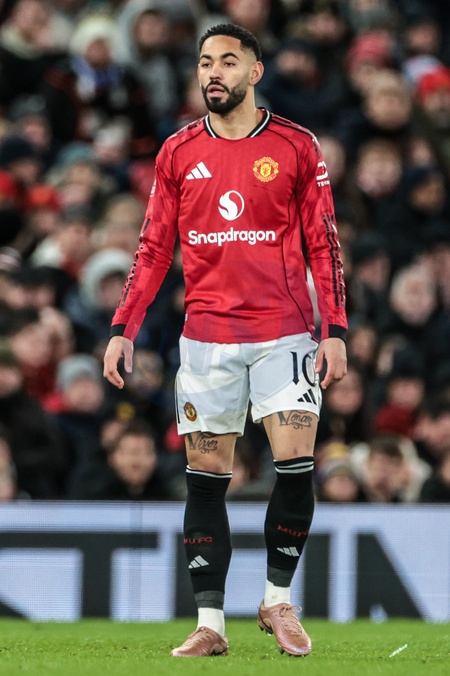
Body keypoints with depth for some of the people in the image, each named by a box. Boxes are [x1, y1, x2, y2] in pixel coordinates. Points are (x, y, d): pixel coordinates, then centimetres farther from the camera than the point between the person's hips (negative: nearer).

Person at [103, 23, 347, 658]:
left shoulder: (296, 146, 2)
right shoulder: (178, 152, 8)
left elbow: (324, 244, 3)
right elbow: (154, 249, 11)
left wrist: (335, 330, -5)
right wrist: (123, 329, 3)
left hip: (284, 331, -2)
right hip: (206, 337, 2)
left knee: (296, 466, -9)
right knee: (205, 478, 1)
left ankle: (278, 600, 9)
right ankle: (210, 623, 4)